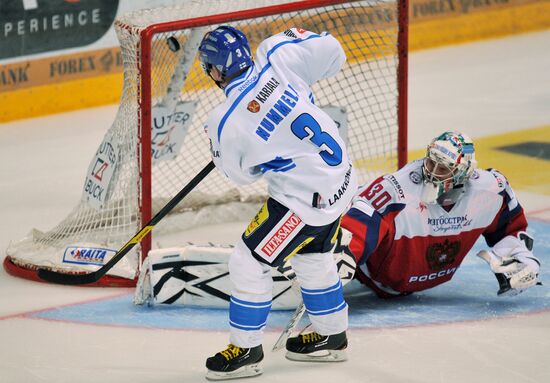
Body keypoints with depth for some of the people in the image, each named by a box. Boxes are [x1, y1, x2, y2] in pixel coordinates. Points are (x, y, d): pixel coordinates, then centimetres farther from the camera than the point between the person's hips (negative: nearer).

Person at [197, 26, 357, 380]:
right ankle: (331, 337, 43)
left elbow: (242, 173, -2)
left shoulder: (225, 124, -20)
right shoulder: (277, 58, -11)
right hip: (341, 175, 8)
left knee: (249, 261, 6)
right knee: (312, 257, 27)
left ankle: (246, 350, 18)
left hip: (305, 198, -8)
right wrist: (295, 37, 17)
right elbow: (331, 52, -1)